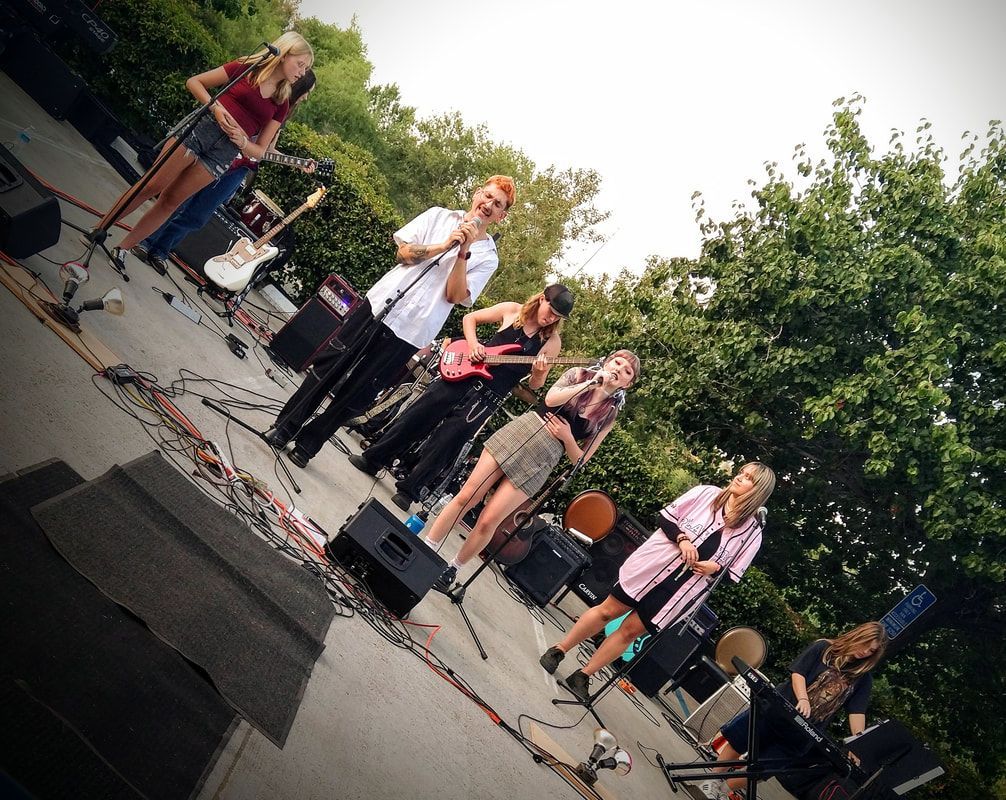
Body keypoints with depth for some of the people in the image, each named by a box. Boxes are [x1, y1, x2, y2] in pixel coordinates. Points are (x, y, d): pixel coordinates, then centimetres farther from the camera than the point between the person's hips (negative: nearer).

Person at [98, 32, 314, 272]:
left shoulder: (281, 104, 9)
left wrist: (242, 141, -10)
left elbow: (260, 151, 10)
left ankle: (124, 248, 13)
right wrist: (215, 107, -12)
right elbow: (193, 82, 4)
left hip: (224, 153, 2)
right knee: (150, 187, -3)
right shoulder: (246, 67, 1)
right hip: (200, 128, -2)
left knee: (170, 201, 4)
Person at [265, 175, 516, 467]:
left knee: (357, 394, 2)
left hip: (410, 332, -1)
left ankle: (308, 443, 17)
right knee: (329, 367, 5)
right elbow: (404, 252, 0)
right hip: (379, 304, 1)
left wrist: (463, 252, -14)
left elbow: (455, 295, -5)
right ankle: (286, 426, 21)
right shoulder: (439, 216, 9)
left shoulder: (488, 257, 5)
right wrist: (443, 246, -12)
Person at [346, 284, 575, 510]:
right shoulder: (512, 310, 1)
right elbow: (470, 318, 11)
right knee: (415, 417, 2)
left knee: (445, 444, -3)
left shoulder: (551, 341, -1)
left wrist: (539, 372, -20)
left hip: (490, 396, -1)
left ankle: (409, 489, 11)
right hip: (462, 375, 2)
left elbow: (535, 385, 2)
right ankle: (374, 459, 17)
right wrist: (473, 343, -6)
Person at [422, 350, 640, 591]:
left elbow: (580, 459, 8)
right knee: (466, 496, -2)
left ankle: (452, 569, 16)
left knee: (488, 522, -5)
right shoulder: (578, 375, 7)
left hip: (541, 462, 0)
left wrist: (567, 437, -9)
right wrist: (589, 384, -13)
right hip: (520, 432, 1)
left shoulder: (608, 416, 7)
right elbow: (551, 399, -11)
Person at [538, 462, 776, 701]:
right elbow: (666, 517, 1)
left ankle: (582, 676, 16)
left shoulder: (752, 533, 0)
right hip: (651, 565, -1)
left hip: (681, 588, 1)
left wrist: (715, 568, -14)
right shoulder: (706, 493, -1)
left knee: (631, 630, 5)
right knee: (608, 610, 4)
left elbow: (732, 574, 5)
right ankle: (558, 650, 18)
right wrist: (682, 539, -16)